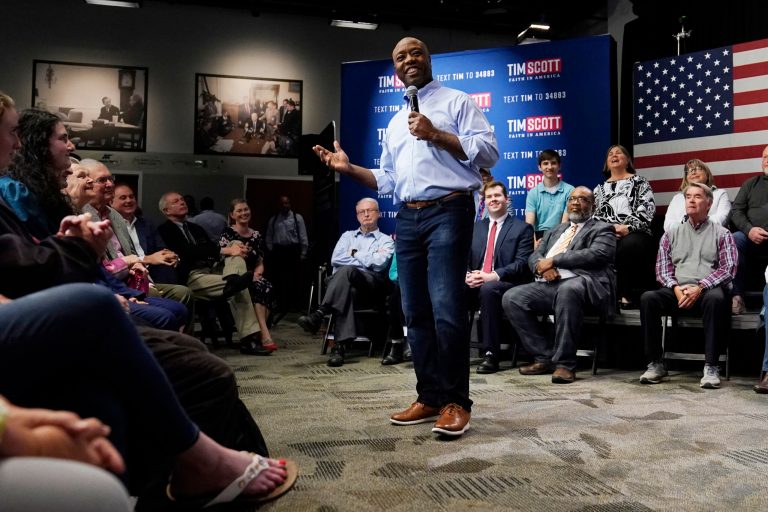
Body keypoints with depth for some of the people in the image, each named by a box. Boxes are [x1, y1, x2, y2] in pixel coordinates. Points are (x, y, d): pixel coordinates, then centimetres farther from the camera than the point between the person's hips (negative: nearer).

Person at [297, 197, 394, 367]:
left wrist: (355, 254, 7)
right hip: (341, 282, 2)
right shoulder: (348, 235, 31)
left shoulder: (386, 240, 20)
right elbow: (335, 259, 10)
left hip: (371, 284, -2)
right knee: (349, 291, -38)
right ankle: (339, 345, -49)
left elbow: (379, 263, -4)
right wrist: (367, 260, 4)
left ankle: (319, 314, -46)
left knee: (347, 270, -37)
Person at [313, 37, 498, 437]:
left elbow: (488, 152, -7)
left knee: (446, 309, -13)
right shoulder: (395, 123, 25)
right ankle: (430, 397, 14)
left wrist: (436, 134, -13)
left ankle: (456, 402, -4)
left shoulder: (456, 101, 5)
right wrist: (349, 169, 10)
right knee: (416, 313, 6)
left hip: (448, 212, -7)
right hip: (407, 219, 7)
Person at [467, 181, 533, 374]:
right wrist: (467, 276, -9)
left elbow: (522, 263, -5)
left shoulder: (522, 228, 9)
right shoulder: (476, 227, 23)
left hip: (505, 285, -4)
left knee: (488, 289, -38)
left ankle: (490, 354, -32)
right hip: (475, 284, 4)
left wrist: (492, 276, -19)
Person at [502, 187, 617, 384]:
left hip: (580, 283, -6)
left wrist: (553, 260, -10)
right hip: (549, 285, 6)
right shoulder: (555, 230, 30)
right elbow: (534, 256, 20)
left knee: (568, 290, -40)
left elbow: (596, 254, -9)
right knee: (511, 298, -17)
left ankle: (565, 363, -30)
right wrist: (542, 266, -7)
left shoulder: (602, 229, 12)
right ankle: (545, 357, -9)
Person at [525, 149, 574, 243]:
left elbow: (565, 222, -3)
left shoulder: (569, 190, 2)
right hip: (539, 236, 1)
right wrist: (535, 243, -19)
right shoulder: (533, 193, 8)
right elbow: (529, 223, -2)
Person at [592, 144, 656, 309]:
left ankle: (627, 294, -27)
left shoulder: (639, 182, 15)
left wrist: (628, 228, -14)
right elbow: (594, 215, 14)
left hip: (635, 234, -2)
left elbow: (648, 209, 1)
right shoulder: (600, 188, 25)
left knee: (629, 245, -40)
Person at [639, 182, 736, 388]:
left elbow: (728, 268, 1)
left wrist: (700, 287, -14)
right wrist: (676, 288, -8)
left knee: (716, 298, -38)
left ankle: (711, 366, -30)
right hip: (677, 292, 2)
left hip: (707, 291, -2)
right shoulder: (672, 234, 20)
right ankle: (656, 363, -21)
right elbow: (662, 267, 12)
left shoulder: (721, 233, 12)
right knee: (648, 298, -28)